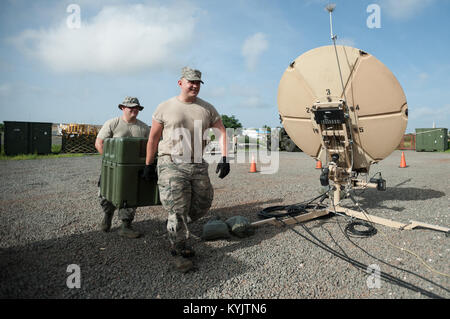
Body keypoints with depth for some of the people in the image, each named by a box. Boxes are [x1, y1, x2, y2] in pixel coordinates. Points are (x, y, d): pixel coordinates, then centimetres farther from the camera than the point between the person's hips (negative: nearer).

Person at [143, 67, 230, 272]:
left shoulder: (207, 109, 9)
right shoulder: (165, 108, 2)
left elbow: (221, 132, 10)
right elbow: (153, 138, 7)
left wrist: (224, 159, -1)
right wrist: (148, 165, 9)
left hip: (198, 166, 4)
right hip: (171, 164, -4)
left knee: (202, 206, 9)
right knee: (177, 210, -5)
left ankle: (176, 230, 35)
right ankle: (179, 251, 14)